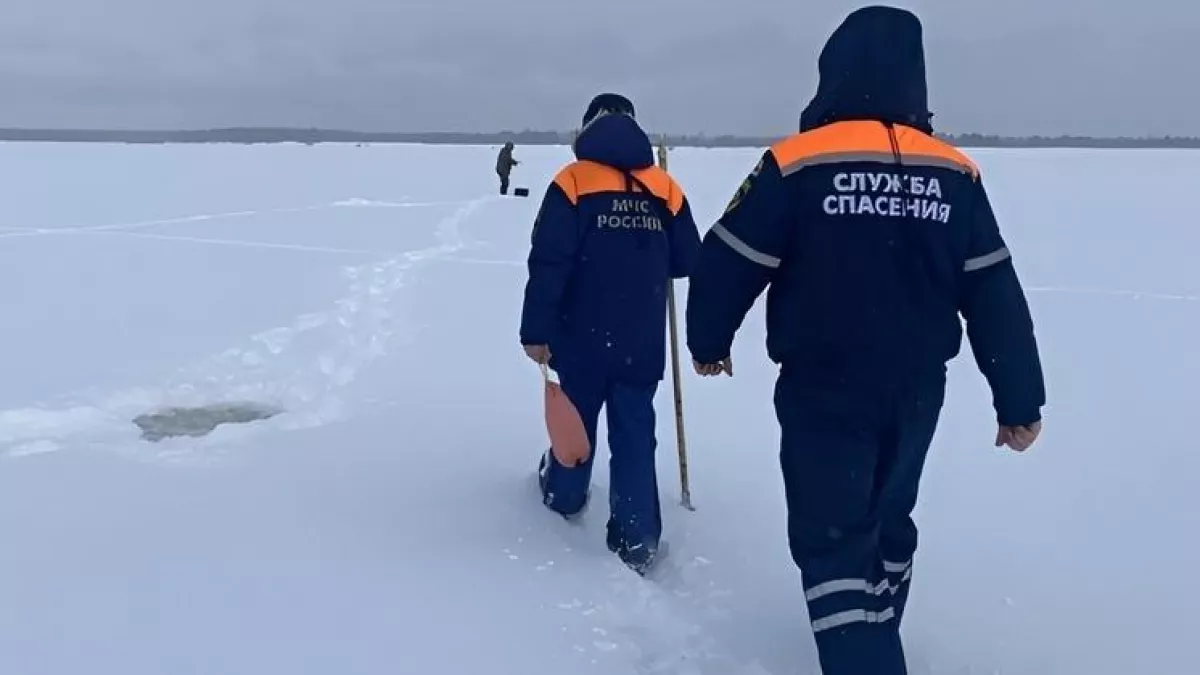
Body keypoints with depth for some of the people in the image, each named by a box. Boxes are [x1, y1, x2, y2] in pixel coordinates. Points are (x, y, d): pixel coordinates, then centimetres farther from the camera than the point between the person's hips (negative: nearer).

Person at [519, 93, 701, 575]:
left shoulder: (572, 183, -7)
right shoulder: (665, 187, 1)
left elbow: (548, 265, -13)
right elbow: (687, 260, 6)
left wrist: (536, 331, -8)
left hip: (583, 336, -1)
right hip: (643, 341, 2)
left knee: (576, 416, 19)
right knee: (635, 434, 7)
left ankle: (563, 496, 42)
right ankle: (638, 541, 7)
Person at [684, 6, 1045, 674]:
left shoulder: (796, 163, -12)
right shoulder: (956, 175, -1)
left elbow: (728, 264, -8)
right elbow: (996, 298, 1)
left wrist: (709, 342, 10)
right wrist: (1020, 401, 9)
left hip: (824, 392, -5)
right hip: (916, 394, 5)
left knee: (831, 538, 2)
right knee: (887, 521, 23)